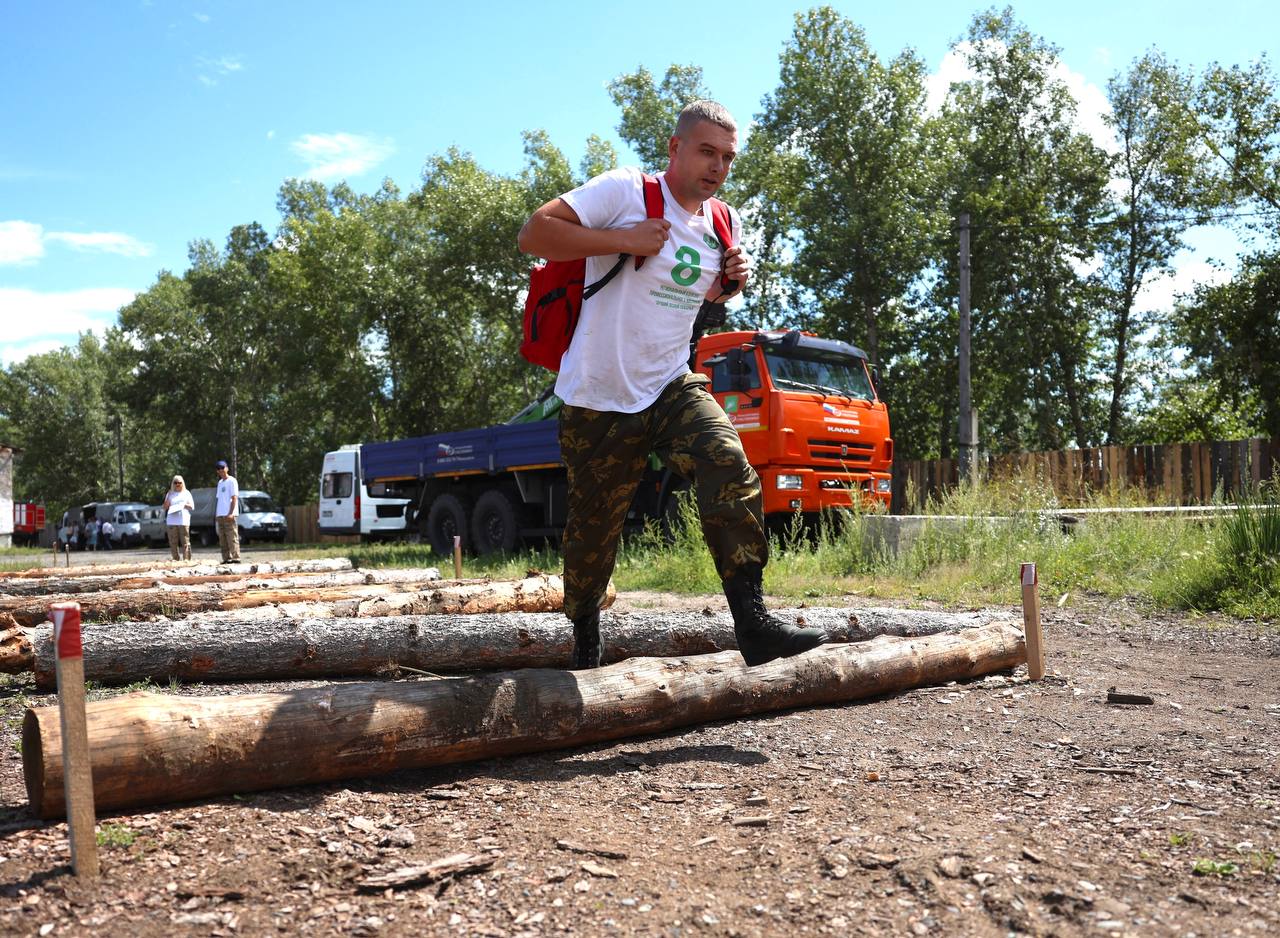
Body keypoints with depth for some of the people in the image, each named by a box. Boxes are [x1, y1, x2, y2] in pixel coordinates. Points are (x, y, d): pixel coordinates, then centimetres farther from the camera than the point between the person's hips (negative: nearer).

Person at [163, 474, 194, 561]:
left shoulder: (186, 493, 13)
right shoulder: (170, 494, 16)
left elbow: (192, 506, 11)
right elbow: (165, 507, 12)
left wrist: (184, 505, -8)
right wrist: (168, 498, -2)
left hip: (184, 521, -2)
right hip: (171, 521, 2)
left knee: (185, 542, -8)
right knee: (173, 543, -2)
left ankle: (186, 559, -9)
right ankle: (176, 559, 3)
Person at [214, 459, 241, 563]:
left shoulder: (232, 481, -3)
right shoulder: (220, 482, 20)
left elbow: (234, 498, -10)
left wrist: (231, 513, -18)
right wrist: (216, 514, 16)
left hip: (229, 515, -8)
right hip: (220, 515, 8)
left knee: (232, 537, -12)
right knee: (222, 539, 7)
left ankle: (235, 558, -14)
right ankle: (226, 558, 10)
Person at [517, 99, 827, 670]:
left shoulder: (723, 226, 10)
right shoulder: (623, 190, -10)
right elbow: (532, 234, -15)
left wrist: (732, 284, 4)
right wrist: (623, 241, -21)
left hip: (673, 387, 5)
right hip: (598, 399, -4)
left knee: (731, 474, -22)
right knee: (593, 530, 7)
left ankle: (753, 624, -21)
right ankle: (585, 643, 30)